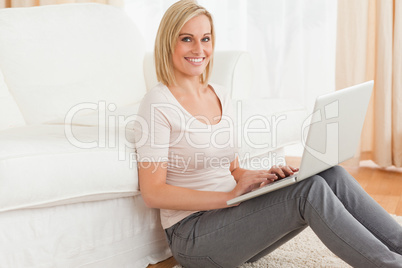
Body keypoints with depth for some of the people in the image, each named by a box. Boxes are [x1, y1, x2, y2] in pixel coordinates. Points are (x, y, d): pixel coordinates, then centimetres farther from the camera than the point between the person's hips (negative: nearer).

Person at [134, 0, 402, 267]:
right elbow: (153, 193, -16)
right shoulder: (158, 104, -11)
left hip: (233, 216, 7)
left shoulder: (221, 96, 12)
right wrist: (230, 195, -22)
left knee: (332, 175, -14)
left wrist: (266, 176, -5)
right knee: (309, 190, -26)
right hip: (192, 233, -7)